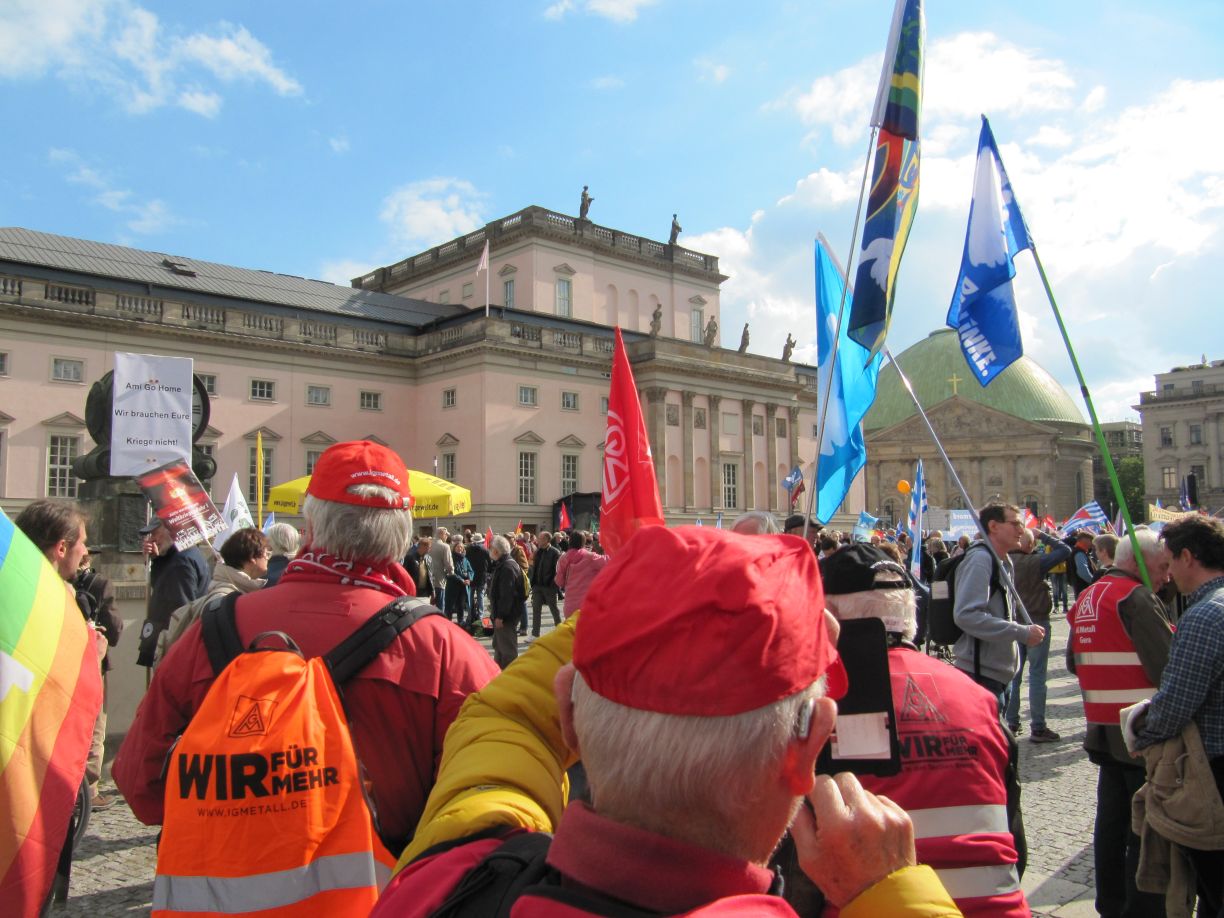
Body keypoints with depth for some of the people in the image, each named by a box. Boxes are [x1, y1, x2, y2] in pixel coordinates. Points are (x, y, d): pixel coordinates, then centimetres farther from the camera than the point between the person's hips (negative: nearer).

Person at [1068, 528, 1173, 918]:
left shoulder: (1087, 598, 11)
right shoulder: (1136, 597, -16)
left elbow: (1074, 662, 17)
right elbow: (1170, 666, -20)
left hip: (1103, 729, 8)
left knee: (1112, 819, 15)